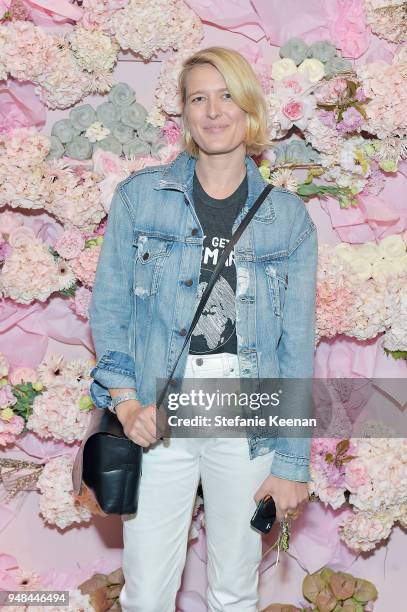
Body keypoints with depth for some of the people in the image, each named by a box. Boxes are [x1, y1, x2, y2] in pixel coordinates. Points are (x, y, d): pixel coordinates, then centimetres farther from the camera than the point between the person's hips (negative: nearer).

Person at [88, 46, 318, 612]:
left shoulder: (288, 216, 2)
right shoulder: (139, 196, 0)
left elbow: (297, 347, 1)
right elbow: (108, 309, 2)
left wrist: (291, 463, -1)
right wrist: (127, 402, -13)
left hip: (249, 426, 1)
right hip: (158, 420, -1)